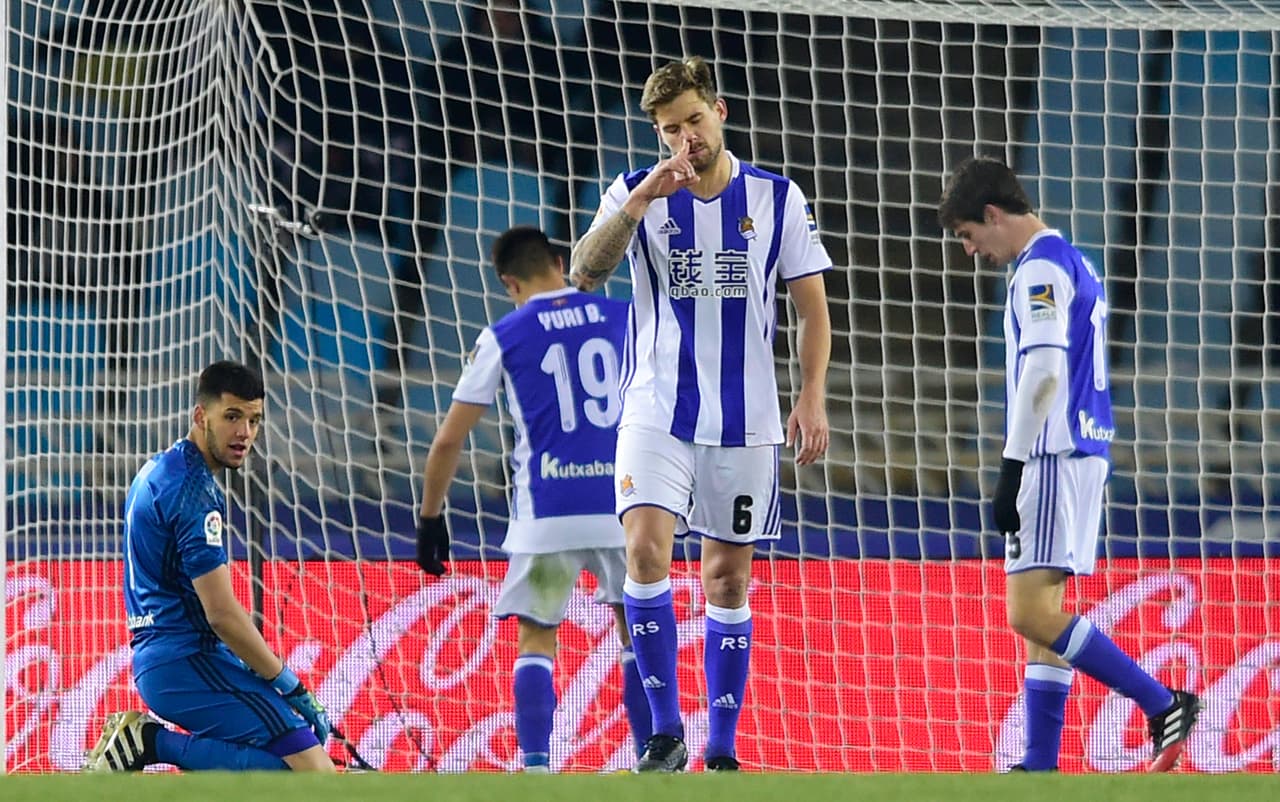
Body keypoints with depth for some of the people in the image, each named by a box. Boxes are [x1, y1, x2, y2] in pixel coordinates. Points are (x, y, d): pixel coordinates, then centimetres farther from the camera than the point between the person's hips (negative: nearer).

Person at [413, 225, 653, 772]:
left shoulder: (504, 337, 3)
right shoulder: (623, 318, 8)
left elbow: (448, 441, 5)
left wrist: (430, 517, 16)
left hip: (546, 512, -2)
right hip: (625, 506, 2)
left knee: (535, 641, 8)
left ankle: (536, 769, -6)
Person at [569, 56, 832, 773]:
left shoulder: (778, 197, 3)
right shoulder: (637, 194, 2)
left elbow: (813, 306, 7)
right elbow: (585, 273, -13)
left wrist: (813, 398, -3)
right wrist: (641, 200, -25)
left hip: (746, 419, 1)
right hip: (657, 411, -1)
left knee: (729, 579, 5)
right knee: (646, 551, -19)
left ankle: (723, 752, 13)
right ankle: (666, 734, -12)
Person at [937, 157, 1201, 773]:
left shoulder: (1040, 268, -11)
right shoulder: (1071, 263, 21)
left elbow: (1042, 375, -20)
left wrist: (1012, 468, -20)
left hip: (1054, 458, -11)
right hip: (1084, 451, 11)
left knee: (1031, 613, -14)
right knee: (1041, 611, 9)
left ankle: (1164, 706, -15)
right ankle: (1041, 767, 7)